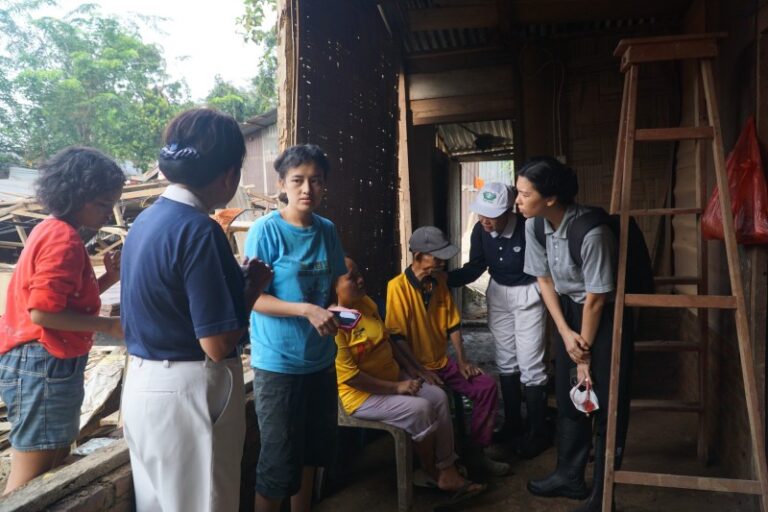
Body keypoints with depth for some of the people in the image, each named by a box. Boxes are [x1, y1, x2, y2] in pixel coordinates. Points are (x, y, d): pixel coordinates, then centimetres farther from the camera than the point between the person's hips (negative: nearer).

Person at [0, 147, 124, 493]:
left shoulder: (53, 232, 15)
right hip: (45, 363, -11)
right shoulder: (64, 237, -17)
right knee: (30, 482, -1)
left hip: (46, 363, 11)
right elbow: (43, 311, -24)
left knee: (54, 470, 18)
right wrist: (109, 326, -17)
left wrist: (108, 279, 5)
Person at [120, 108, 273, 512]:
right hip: (187, 393, -8)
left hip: (144, 386, 9)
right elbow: (217, 345, -22)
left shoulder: (145, 219, 6)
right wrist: (253, 287, -7)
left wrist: (236, 280, 11)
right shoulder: (199, 229, -21)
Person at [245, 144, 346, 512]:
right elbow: (254, 297, -16)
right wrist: (306, 310, -27)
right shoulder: (266, 230, -14)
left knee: (312, 452, 21)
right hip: (278, 363, -6)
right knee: (279, 461, 6)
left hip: (320, 360, 6)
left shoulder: (327, 230, 3)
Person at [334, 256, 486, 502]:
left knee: (439, 397, -5)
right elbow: (348, 376, -25)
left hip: (392, 377, 9)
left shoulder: (367, 302, 4)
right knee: (420, 409, -22)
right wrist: (395, 387, -20)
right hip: (361, 393, -9)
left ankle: (448, 472, 2)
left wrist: (402, 375, 6)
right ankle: (432, 474, 4)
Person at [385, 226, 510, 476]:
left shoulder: (439, 281, 4)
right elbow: (396, 337, -20)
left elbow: (453, 324, 9)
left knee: (487, 386, -5)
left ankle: (477, 449, 8)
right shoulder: (397, 287, -18)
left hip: (443, 363, 7)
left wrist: (462, 361, 1)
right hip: (414, 368, -7)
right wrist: (420, 371, -21)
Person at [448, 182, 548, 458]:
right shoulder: (480, 231, -11)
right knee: (505, 361, 15)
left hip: (527, 295, -6)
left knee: (530, 365, -2)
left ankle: (538, 432, 14)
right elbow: (475, 267, -2)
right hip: (498, 294, 6)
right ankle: (513, 423, 30)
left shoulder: (528, 229, -27)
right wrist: (443, 277, -15)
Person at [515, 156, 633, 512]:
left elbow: (596, 298, -22)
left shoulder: (592, 232, -31)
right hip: (569, 310, 6)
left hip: (606, 314, -6)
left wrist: (586, 355, -12)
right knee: (568, 396, 13)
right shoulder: (534, 225, -12)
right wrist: (565, 332, -5)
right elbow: (544, 279, 0)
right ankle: (569, 477, 31)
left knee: (605, 404, -1)